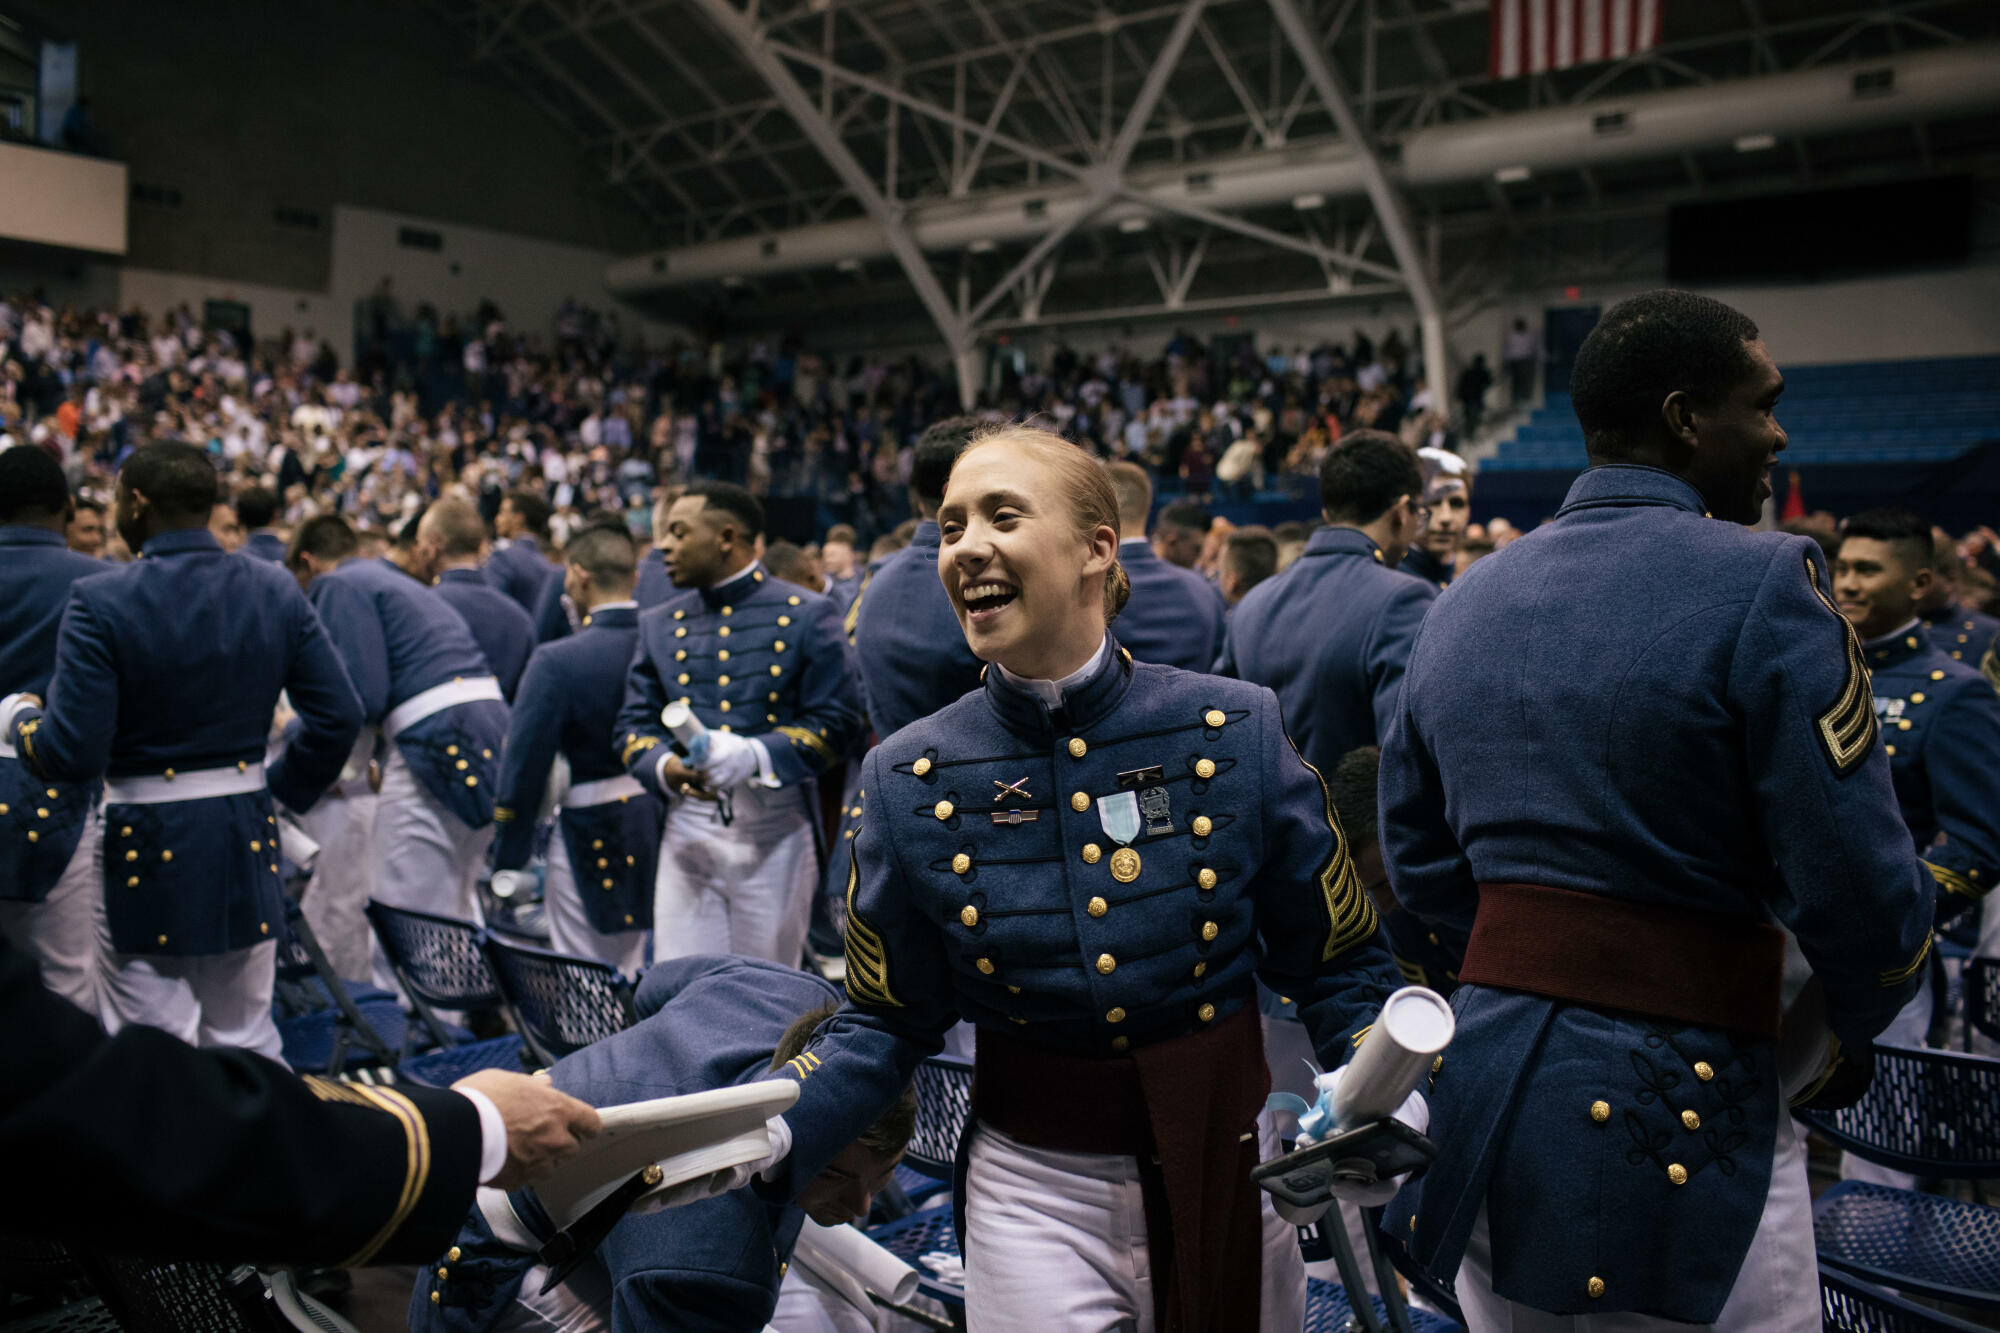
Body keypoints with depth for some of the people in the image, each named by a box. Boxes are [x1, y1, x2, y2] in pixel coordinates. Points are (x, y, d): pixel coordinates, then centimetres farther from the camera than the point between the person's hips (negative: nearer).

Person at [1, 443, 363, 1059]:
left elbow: (70, 754, -15)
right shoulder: (276, 591, 0)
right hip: (246, 844, 4)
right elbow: (338, 716, -1)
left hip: (146, 850, -4)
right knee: (248, 1044, 16)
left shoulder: (99, 602, -13)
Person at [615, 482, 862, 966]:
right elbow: (634, 726, 12)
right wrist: (664, 767, -10)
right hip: (688, 832, 3)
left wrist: (756, 754, -18)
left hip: (775, 834, -3)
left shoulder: (805, 615, 1)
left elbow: (838, 720, -4)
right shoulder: (659, 624, 13)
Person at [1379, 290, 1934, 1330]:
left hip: (1484, 1079, 7)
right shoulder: (1764, 587, -14)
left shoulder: (1461, 603, 6)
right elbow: (1864, 888, -15)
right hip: (1681, 1116, -6)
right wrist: (1846, 1034, 4)